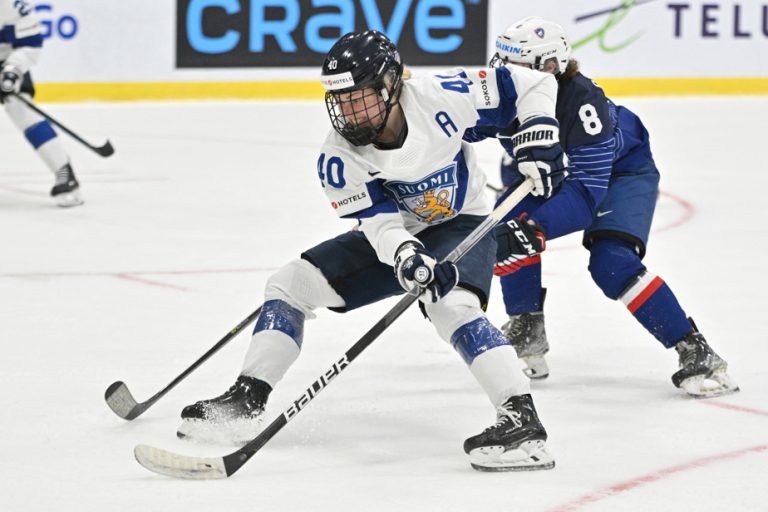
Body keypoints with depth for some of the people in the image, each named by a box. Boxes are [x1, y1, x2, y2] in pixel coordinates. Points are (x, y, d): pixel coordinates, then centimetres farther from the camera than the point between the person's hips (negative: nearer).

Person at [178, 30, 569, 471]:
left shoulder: (439, 97, -26)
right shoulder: (338, 157, -19)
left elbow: (530, 84, -14)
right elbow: (380, 220, -26)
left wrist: (540, 138, -26)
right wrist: (405, 256, -47)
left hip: (462, 225, -5)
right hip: (396, 236, 5)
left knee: (451, 305, -35)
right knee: (292, 282, -4)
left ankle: (522, 421, -40)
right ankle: (245, 402, 2)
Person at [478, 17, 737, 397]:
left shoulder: (583, 102, -38)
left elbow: (588, 191, -42)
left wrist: (535, 227, -54)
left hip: (622, 168, -6)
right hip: (558, 169, 7)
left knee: (611, 263, -25)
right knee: (510, 231, -14)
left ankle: (695, 351, -21)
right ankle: (527, 335, 5)